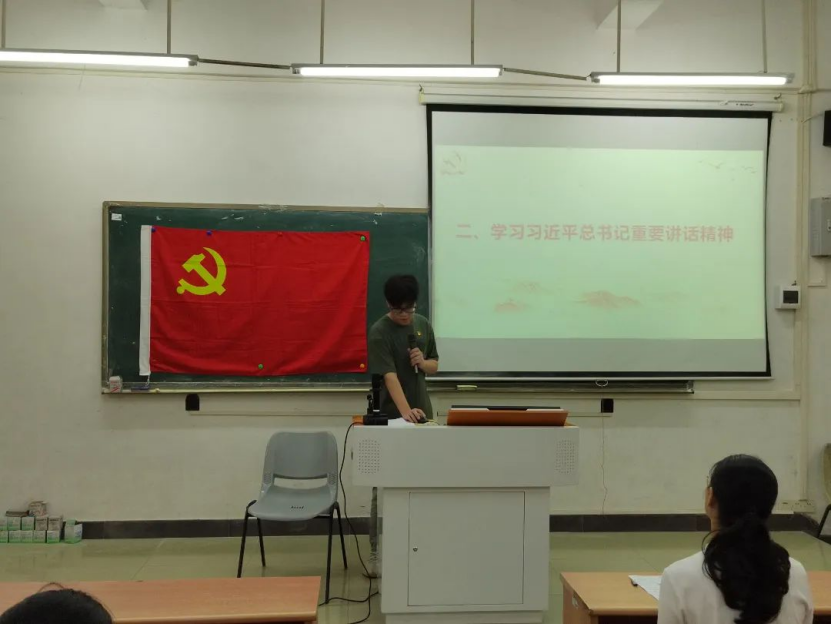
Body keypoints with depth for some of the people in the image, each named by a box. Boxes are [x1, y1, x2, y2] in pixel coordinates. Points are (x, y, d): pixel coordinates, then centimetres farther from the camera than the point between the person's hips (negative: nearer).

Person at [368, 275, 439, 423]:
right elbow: (389, 376, -25)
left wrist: (422, 363, -12)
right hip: (391, 413, -5)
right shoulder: (379, 332, -15)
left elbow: (434, 366, 10)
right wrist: (406, 411, -36)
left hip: (422, 410, 5)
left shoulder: (423, 324, 1)